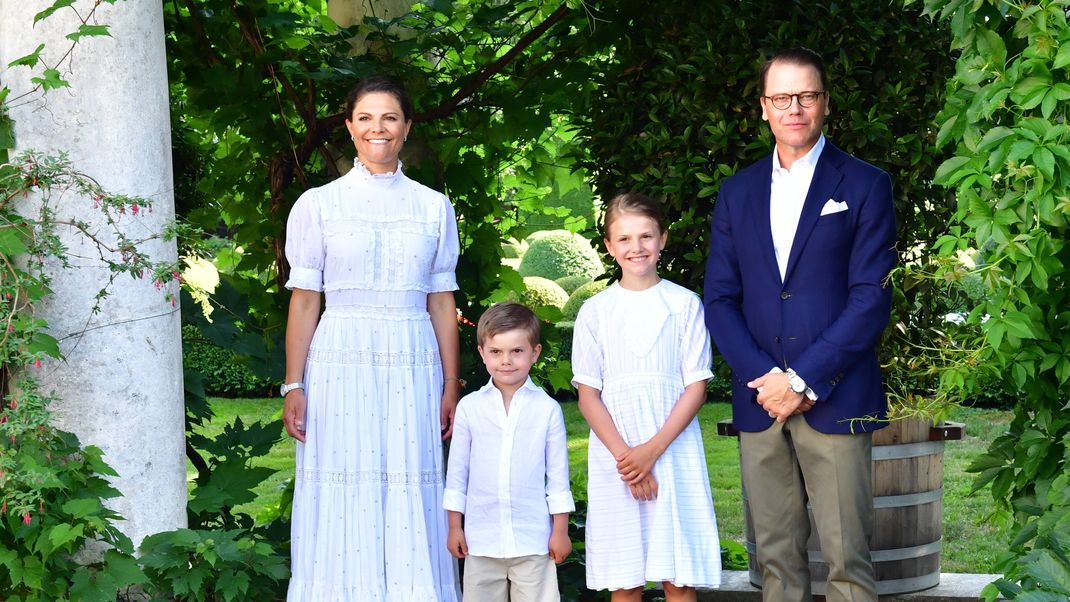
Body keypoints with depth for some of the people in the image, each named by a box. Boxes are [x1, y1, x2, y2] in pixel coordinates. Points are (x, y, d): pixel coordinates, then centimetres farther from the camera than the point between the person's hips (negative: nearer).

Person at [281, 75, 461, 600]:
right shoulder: (318, 205, 5)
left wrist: (451, 388, 6)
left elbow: (442, 304, 10)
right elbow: (304, 302, 3)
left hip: (413, 368, 2)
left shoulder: (433, 207, 10)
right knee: (343, 510, -1)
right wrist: (294, 387, -3)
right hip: (341, 364, -1)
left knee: (409, 514, 1)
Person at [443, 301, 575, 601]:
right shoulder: (470, 407, 3)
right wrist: (454, 526, 8)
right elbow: (457, 470, 9)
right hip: (481, 538, 2)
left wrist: (560, 530, 2)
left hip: (533, 539, -2)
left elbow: (558, 474, 3)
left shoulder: (547, 409, -1)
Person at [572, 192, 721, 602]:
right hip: (615, 456, 1)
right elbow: (588, 395, 3)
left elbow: (696, 388, 0)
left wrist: (652, 450, -11)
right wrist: (624, 455, -10)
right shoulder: (595, 311, 6)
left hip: (673, 451, -1)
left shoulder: (684, 304, 3)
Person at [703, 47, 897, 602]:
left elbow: (871, 296, -5)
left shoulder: (864, 186, 3)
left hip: (834, 400, -3)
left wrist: (804, 380, -12)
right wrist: (763, 378, -6)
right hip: (760, 401, 4)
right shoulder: (736, 193, 14)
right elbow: (720, 298, 10)